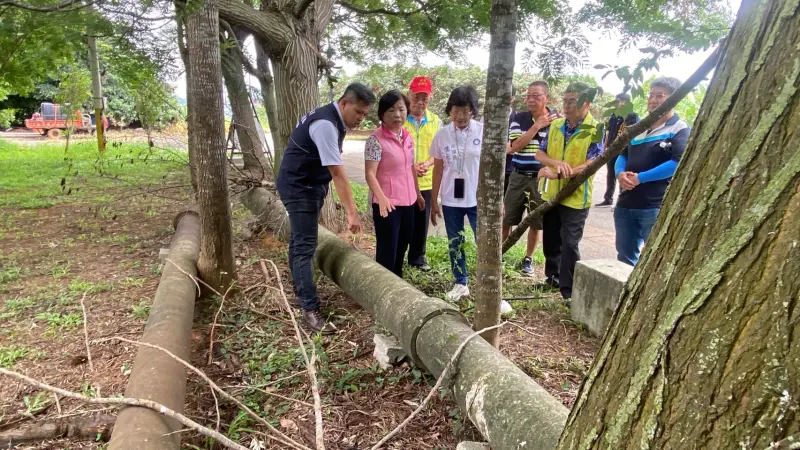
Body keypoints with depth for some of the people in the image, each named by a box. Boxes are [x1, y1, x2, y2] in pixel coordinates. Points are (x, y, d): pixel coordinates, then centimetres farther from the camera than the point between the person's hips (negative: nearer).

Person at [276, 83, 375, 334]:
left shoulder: (333, 120, 5)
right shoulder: (325, 125, -27)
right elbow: (338, 173, -30)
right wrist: (351, 213, -29)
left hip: (309, 186, 10)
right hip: (299, 188, -10)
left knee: (300, 242, 18)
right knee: (305, 247, -11)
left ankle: (301, 293, 31)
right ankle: (310, 310, -8)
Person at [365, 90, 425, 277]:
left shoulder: (408, 137, 8)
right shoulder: (376, 140, -14)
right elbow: (370, 174, -20)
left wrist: (418, 194, 22)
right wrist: (382, 198, -34)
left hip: (407, 202, 7)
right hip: (387, 204, -7)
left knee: (401, 248, 18)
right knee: (387, 251, 0)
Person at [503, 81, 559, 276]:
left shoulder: (557, 120, -4)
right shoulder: (519, 118, -1)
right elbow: (516, 146, -13)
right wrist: (537, 125, -17)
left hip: (541, 178, -1)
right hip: (519, 177, 1)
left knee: (536, 223, 10)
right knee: (505, 219, 7)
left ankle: (528, 259, 27)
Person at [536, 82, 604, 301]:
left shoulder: (595, 130, -12)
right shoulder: (556, 125, 5)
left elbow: (591, 164, -20)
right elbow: (540, 153, 6)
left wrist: (557, 174, -30)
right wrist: (556, 162, -17)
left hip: (576, 197, -5)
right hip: (551, 193, 6)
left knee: (569, 244, -3)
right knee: (550, 240, 17)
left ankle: (569, 291, 9)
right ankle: (553, 276, 37)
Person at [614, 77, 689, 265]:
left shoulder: (680, 129, -6)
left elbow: (679, 162, -21)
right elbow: (623, 154, 18)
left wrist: (639, 178, -18)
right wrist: (620, 173, -5)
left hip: (656, 207, -7)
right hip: (625, 203, 7)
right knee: (624, 257, 16)